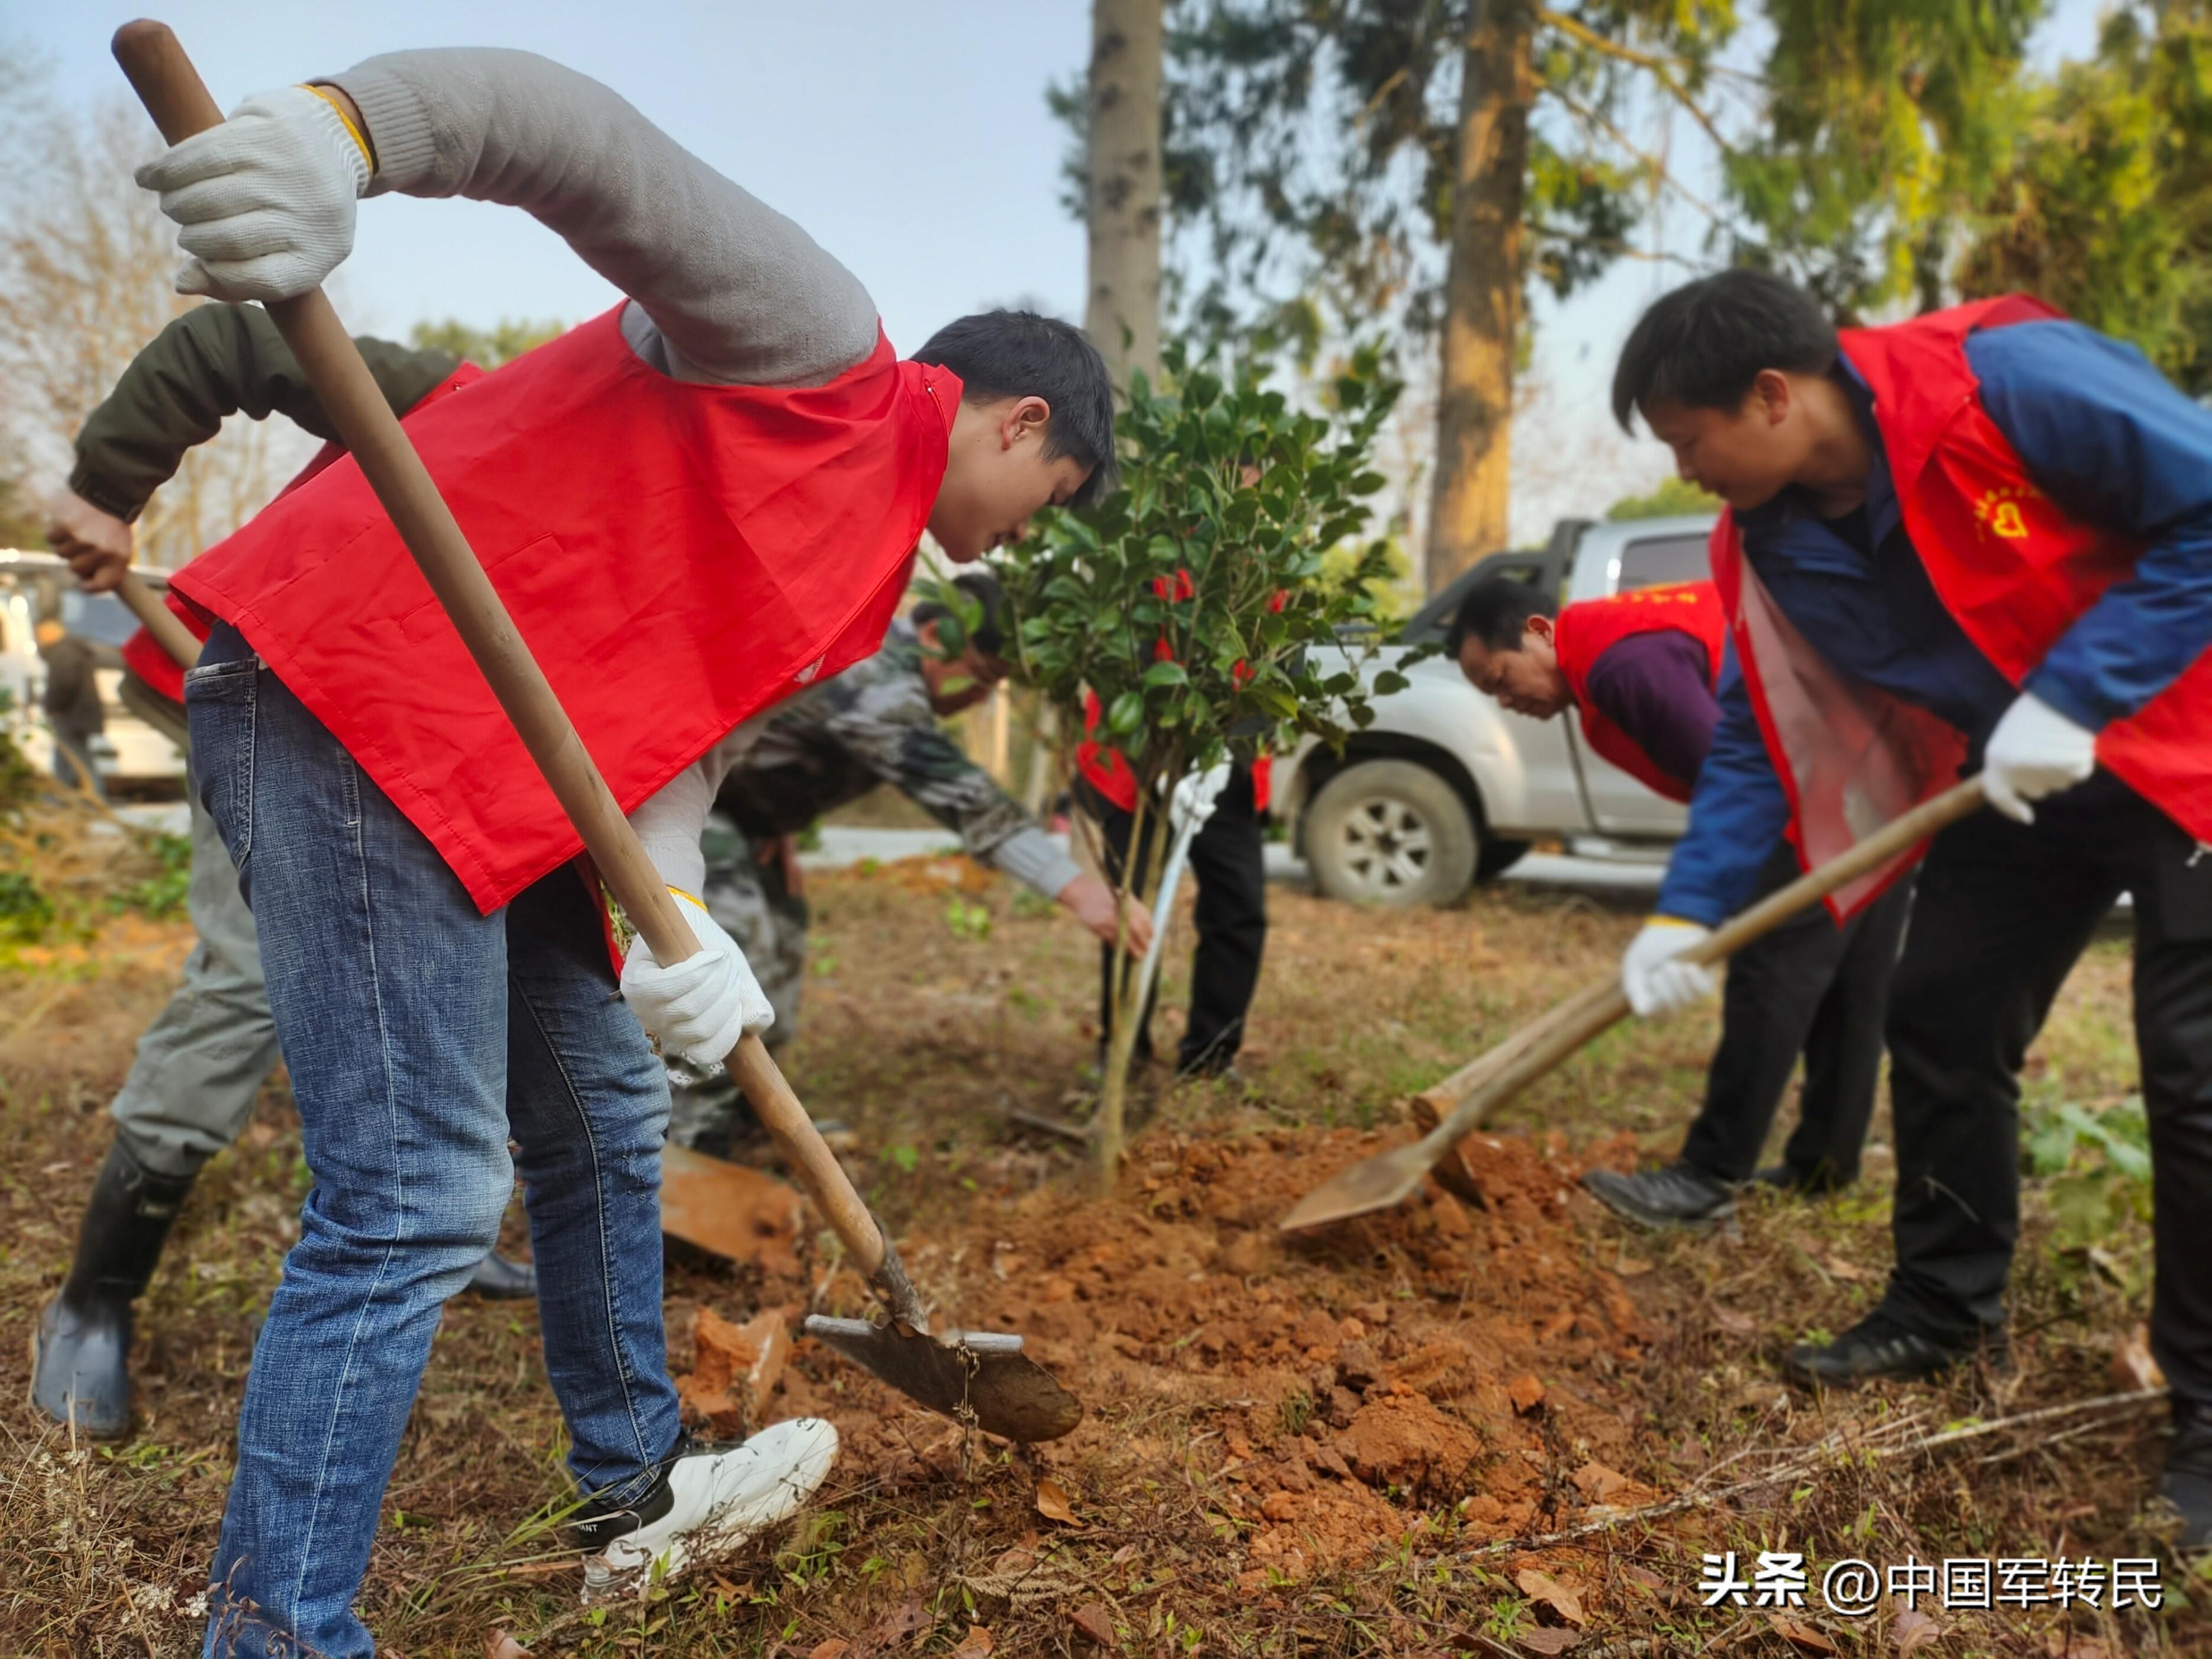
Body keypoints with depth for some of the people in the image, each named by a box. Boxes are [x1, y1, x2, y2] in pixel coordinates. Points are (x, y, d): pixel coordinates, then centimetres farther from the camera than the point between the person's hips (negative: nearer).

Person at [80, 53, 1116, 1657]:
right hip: (353, 691, -10)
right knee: (416, 1197, -11)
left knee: (605, 1122, 17)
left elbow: (681, 711, 9)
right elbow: (571, 127, -18)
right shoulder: (820, 346, -6)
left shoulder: (859, 536, 20)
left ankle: (638, 1493, 35)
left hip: (503, 766, 10)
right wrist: (342, 131, -38)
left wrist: (671, 918, -9)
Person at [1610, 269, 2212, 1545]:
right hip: (2020, 780, 7)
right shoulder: (1769, 543, -6)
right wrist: (1688, 912, -11)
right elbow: (1755, 740, -2)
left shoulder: (2009, 378, -26)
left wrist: (2069, 697, -28)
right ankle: (1947, 1312, 24)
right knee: (1942, 1022, 6)